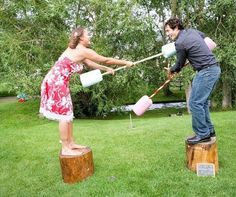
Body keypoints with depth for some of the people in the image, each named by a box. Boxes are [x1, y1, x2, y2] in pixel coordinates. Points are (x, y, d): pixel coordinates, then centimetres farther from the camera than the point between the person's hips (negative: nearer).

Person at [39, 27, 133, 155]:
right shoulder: (84, 51, -11)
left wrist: (106, 69, 35)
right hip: (56, 82, -10)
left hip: (56, 82, 10)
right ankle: (65, 149, 6)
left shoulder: (76, 50, 18)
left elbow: (89, 63, 29)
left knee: (67, 114, 15)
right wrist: (125, 63, 5)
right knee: (64, 115, -4)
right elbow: (106, 60, -5)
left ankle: (71, 143, 25)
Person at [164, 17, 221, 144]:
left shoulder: (180, 43, -15)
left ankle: (203, 134, -1)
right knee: (202, 101, 16)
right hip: (214, 68, 10)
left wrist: (171, 70, 20)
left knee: (195, 102, -8)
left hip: (206, 71, -10)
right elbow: (203, 35, 35)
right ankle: (209, 130, 23)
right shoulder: (192, 31, 11)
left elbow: (179, 64, 0)